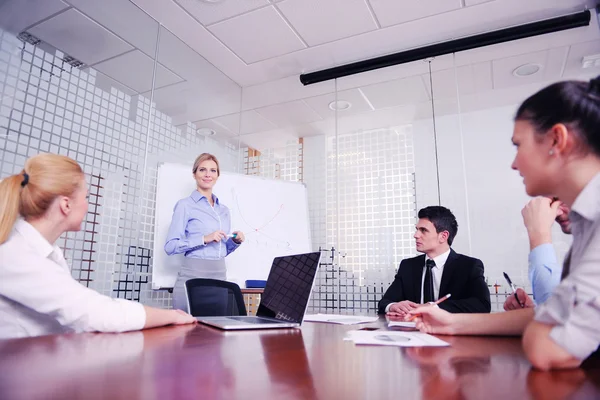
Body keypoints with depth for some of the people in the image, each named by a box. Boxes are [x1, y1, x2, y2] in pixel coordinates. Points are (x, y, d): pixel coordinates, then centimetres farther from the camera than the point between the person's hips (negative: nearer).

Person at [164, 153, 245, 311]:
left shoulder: (224, 210, 15)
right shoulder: (185, 205, -3)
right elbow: (170, 246, -9)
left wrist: (235, 241, 2)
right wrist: (204, 239, -17)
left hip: (220, 275, 5)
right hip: (193, 274, -5)